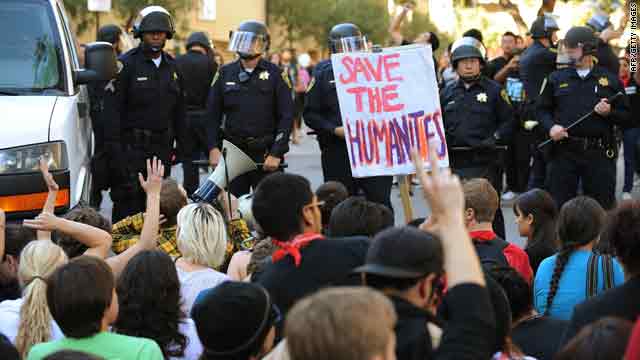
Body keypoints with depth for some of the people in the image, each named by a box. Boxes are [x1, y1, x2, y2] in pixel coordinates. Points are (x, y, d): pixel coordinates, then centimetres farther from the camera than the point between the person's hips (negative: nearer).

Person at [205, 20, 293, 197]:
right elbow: (213, 114, 11)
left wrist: (276, 154, -9)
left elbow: (286, 116, -2)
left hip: (265, 154, -2)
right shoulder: (225, 73, 8)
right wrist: (213, 148, 0)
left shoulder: (275, 74, 1)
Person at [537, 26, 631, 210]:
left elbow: (627, 117, 6)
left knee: (602, 207, 3)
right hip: (564, 152, 1)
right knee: (559, 206, 4)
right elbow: (542, 109, 11)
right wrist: (551, 126, -8)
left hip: (599, 153, -1)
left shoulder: (610, 80, 6)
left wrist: (609, 112, -13)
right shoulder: (556, 78, 10)